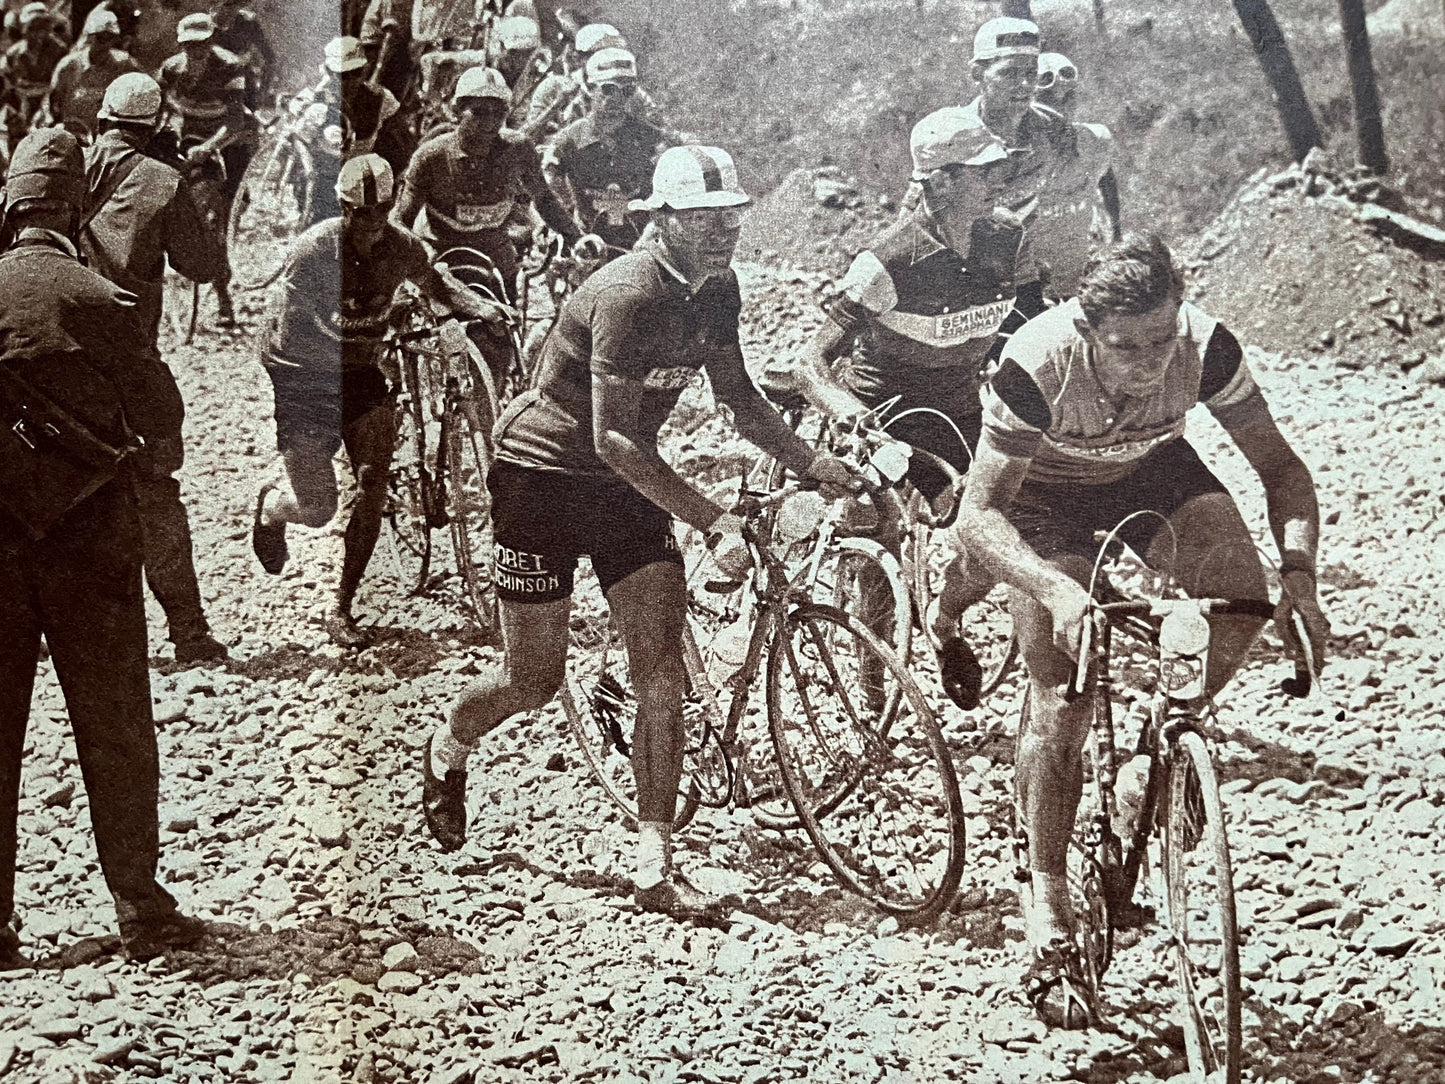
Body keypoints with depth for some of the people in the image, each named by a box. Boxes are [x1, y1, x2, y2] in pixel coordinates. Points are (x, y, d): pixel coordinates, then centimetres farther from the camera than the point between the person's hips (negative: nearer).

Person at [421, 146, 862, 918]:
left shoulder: (716, 289, -3)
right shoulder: (629, 295, -28)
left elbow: (737, 397, 10)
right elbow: (612, 437, -31)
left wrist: (810, 462, -4)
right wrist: (710, 518, -35)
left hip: (624, 480, 7)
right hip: (543, 472, -7)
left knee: (662, 674, -5)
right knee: (534, 680, 3)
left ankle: (654, 872, -1)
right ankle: (445, 754, 37)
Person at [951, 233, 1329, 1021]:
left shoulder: (1205, 347, -31)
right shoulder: (1038, 365, -38)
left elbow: (1278, 465, -21)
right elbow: (977, 515, -37)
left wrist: (1299, 577, -39)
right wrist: (1057, 592, -55)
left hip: (1152, 471, 3)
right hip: (1047, 492, -2)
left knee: (1240, 597, -25)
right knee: (1062, 698, -12)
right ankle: (1046, 898, 4)